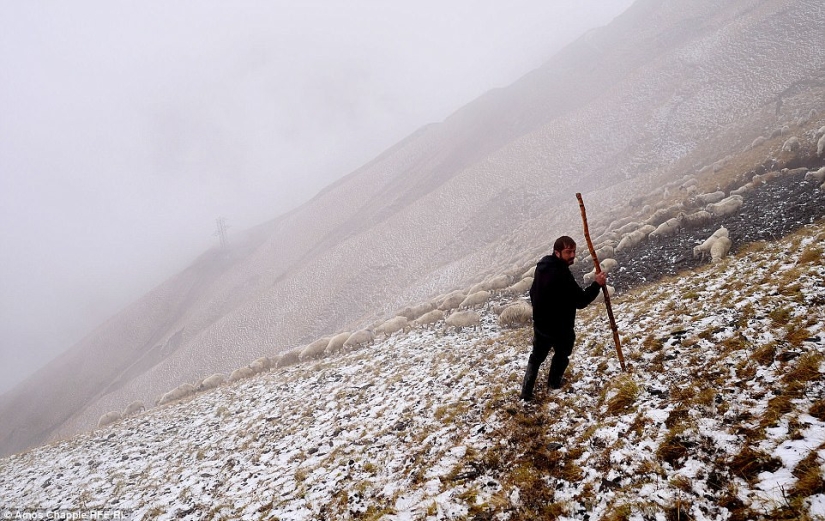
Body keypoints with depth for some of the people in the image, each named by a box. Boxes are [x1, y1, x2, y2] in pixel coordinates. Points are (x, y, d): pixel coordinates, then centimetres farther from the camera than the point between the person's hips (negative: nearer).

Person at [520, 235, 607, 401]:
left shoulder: (543, 265, -2)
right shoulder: (561, 275, -31)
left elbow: (533, 292, 13)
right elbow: (580, 301, -27)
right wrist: (597, 285, -24)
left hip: (541, 323, 7)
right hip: (560, 326, -7)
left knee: (537, 356, 20)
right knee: (562, 354, 22)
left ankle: (526, 392, 21)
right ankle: (554, 384, 41)